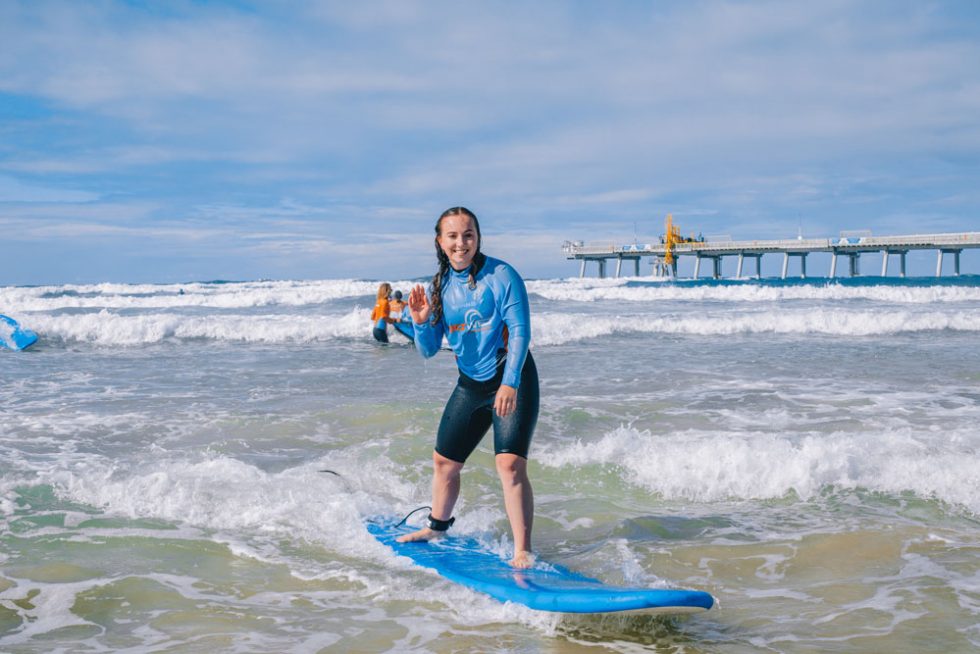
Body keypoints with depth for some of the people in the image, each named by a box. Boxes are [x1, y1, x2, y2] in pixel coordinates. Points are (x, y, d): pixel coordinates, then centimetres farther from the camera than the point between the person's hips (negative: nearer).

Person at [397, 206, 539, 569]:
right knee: (443, 461, 17)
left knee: (510, 464, -20)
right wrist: (421, 322, -15)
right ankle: (437, 526, 42)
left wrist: (510, 383, -28)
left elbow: (520, 332, -18)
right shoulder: (440, 286, 2)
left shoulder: (501, 275, -14)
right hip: (470, 385, 6)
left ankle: (523, 552, -13)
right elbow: (428, 350, 6)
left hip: (512, 381, -6)